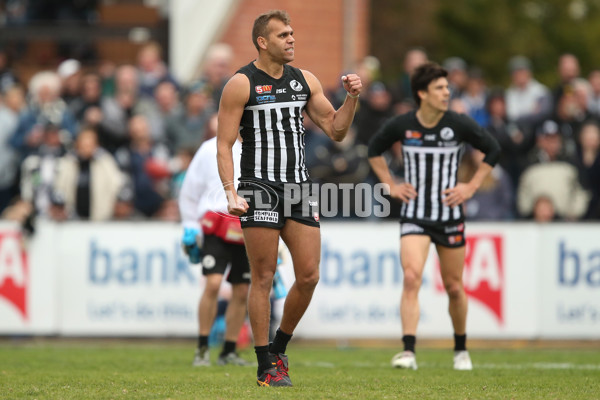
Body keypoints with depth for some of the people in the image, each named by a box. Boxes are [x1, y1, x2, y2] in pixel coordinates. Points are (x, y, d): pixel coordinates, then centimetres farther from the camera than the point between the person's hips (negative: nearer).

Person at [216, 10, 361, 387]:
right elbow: (224, 144, -5)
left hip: (300, 187, 5)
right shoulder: (241, 84, -3)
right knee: (263, 278, -3)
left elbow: (336, 130, 15)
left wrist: (352, 98, -2)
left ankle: (279, 347, 20)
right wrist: (231, 192, -16)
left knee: (309, 276, 0)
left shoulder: (305, 80, 12)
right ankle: (267, 367, 3)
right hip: (261, 189, -5)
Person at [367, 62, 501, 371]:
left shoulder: (460, 125, -6)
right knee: (411, 277, -19)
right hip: (414, 215, -1)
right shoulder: (401, 125, -5)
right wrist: (391, 186, 6)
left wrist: (471, 187, 0)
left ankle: (461, 349, 30)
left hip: (450, 215, 1)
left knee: (454, 287, 9)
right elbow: (374, 150, 14)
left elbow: (493, 150, 7)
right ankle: (408, 352, -23)